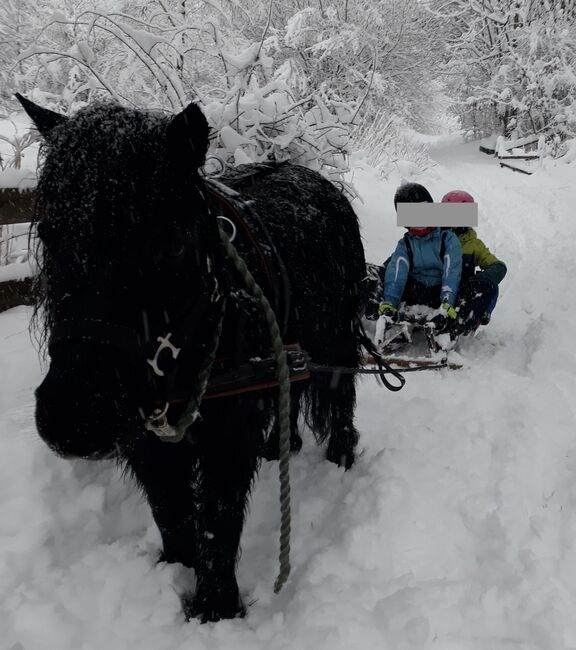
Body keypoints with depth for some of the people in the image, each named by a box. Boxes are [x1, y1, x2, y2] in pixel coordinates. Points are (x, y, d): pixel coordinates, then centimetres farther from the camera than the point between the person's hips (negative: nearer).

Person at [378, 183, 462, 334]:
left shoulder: (448, 239, 0)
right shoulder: (405, 244, 6)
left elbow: (451, 274, -16)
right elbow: (396, 274, -12)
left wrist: (447, 307, -34)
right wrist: (388, 305, -32)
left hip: (442, 296, -1)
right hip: (415, 295, 1)